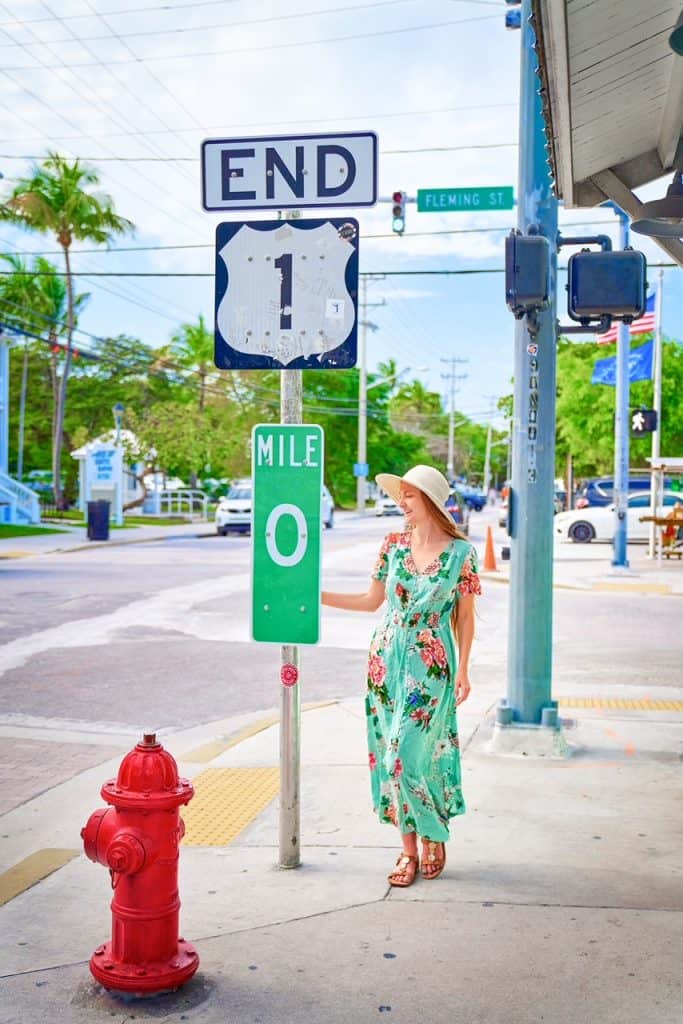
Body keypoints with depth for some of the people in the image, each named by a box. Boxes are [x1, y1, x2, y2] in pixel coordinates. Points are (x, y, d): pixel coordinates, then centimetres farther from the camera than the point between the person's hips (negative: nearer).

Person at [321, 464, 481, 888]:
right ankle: (409, 848, 19)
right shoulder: (394, 544, 4)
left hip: (430, 664, -4)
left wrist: (463, 670, -2)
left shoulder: (461, 552, -5)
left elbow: (465, 616, 0)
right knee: (390, 753, 6)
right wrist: (316, 594, 5)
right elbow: (372, 600, 11)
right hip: (387, 658, 4)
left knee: (410, 754, -6)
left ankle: (434, 836, 19)